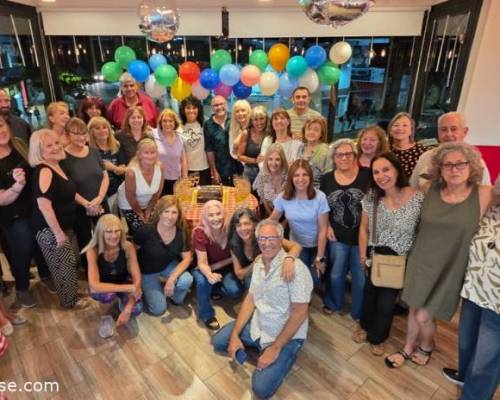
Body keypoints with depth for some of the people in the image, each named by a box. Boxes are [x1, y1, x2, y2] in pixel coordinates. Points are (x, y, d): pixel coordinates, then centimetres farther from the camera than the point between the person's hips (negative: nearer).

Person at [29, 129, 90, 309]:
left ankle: (72, 294, 39)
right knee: (64, 265, 6)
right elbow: (44, 205, -29)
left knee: (69, 262, 21)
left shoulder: (57, 166, 5)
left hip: (63, 226, 9)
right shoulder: (44, 171, -23)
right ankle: (70, 300, 25)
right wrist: (58, 233, -24)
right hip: (50, 230, -9)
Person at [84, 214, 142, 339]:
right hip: (102, 287, -2)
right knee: (108, 294, -37)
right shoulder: (93, 251, -30)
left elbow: (137, 278, -23)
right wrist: (129, 288, -41)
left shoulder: (128, 247, -25)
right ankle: (105, 317, -1)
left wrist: (127, 309, -33)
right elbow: (94, 285, -38)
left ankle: (121, 300, 13)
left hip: (123, 282, 2)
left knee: (136, 309, -23)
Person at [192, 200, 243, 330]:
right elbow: (202, 262, -28)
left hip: (225, 267, 2)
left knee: (235, 291, -24)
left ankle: (215, 289, 11)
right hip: (205, 268, -2)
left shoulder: (230, 229, -20)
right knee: (203, 281, -35)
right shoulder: (199, 232, -25)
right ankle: (207, 315, -8)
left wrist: (217, 266, -20)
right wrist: (209, 274, -49)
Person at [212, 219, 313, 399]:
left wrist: (275, 347, -21)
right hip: (257, 326, 7)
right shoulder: (258, 263, -1)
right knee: (218, 341, 9)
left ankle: (282, 355, 8)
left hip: (286, 336, -7)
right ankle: (260, 346, 17)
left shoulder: (295, 267, -26)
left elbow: (300, 313, -24)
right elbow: (250, 299, 4)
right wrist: (235, 335, -3)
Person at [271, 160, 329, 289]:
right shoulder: (283, 197, -13)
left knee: (315, 280, -12)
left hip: (317, 245, -1)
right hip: (297, 245, 2)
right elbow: (272, 220, 1)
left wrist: (319, 258, -12)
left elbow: (323, 229, -15)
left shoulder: (320, 197, -20)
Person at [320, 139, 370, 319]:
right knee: (336, 274, 19)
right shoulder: (327, 179, -1)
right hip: (337, 236, 2)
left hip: (362, 235, -2)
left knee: (361, 277, 13)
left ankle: (358, 312, 37)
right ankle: (334, 304, 46)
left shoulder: (367, 175, -12)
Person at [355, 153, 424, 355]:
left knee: (387, 300, 12)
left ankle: (377, 337, 41)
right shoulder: (371, 198, -10)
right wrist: (363, 255, 0)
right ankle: (365, 326, 50)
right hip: (376, 255, 3)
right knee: (370, 293, 21)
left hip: (401, 260, -2)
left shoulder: (418, 198, -20)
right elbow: (364, 228, 0)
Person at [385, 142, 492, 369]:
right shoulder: (432, 191, -4)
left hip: (449, 268, -3)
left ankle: (427, 347, 40)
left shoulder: (484, 195, -13)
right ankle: (408, 349, 42)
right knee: (414, 309, 17)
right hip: (420, 262, 3)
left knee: (423, 316, 6)